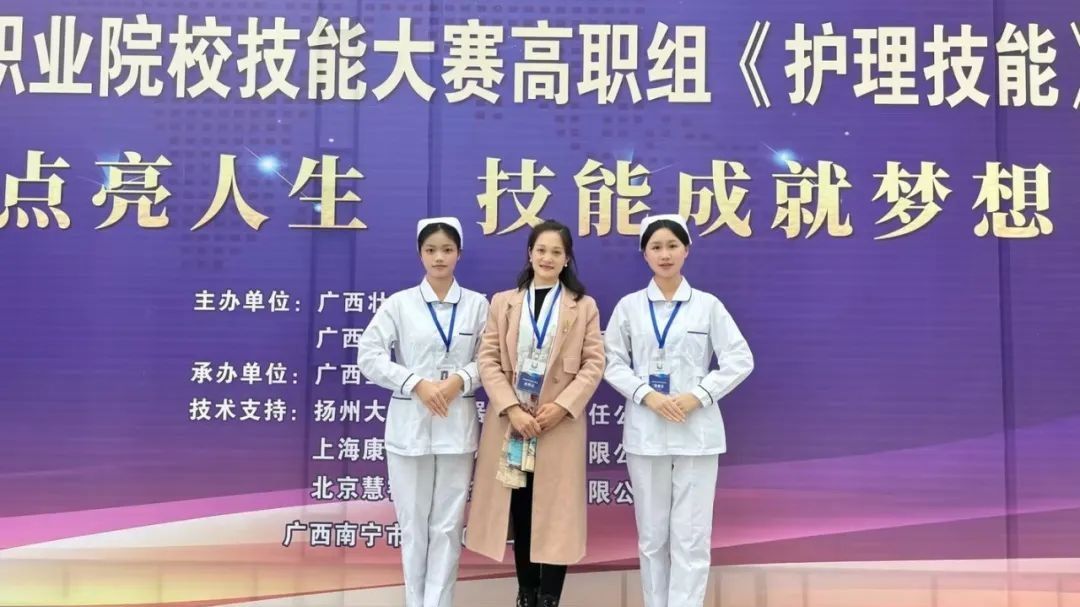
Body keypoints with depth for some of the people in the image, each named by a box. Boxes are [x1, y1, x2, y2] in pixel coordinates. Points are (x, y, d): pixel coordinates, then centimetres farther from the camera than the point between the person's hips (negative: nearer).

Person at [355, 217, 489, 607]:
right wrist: (417, 383, -13)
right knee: (413, 524, 8)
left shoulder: (477, 304, 4)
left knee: (447, 525, 4)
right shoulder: (398, 303, 2)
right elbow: (369, 357, -4)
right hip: (409, 424, 0)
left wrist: (460, 380, -15)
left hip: (457, 426, 0)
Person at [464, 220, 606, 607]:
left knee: (555, 513, -1)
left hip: (560, 423, -1)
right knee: (519, 511, 7)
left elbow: (594, 364, 0)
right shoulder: (503, 302, 10)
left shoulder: (584, 306, 8)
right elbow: (487, 360, 2)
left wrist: (562, 406, -14)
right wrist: (511, 408, -12)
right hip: (510, 421, 2)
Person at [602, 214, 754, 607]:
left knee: (691, 534, -2)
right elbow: (612, 362, 2)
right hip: (645, 431, 1)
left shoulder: (708, 305, 2)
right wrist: (648, 395, -13)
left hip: (697, 431, -1)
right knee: (652, 534, 8)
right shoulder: (629, 306, 4)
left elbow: (740, 360, 1)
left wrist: (698, 396, -11)